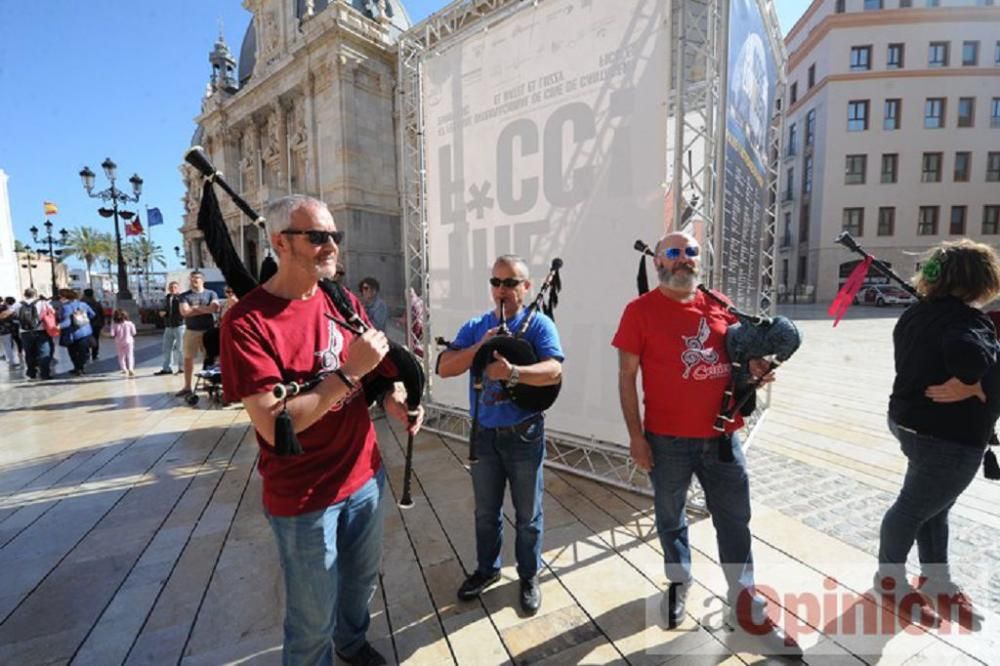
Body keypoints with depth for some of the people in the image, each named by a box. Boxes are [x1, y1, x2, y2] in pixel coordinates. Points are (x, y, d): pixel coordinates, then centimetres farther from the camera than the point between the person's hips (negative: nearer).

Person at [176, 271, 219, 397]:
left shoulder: (211, 294, 5)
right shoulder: (185, 295, 7)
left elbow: (215, 308, -12)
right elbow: (184, 312, -7)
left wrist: (195, 308, -9)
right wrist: (205, 309, -8)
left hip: (208, 330, -1)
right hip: (191, 331, 2)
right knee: (188, 358, 4)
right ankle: (187, 387, 12)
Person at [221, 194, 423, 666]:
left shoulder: (344, 303, 0)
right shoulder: (247, 320, -20)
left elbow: (373, 369, 11)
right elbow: (274, 426, -26)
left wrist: (393, 399, -9)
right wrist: (349, 371, -29)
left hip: (366, 476, 6)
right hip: (302, 498, -6)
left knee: (363, 579, 29)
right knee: (313, 618, 17)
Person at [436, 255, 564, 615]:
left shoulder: (538, 324, -8)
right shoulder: (475, 327, 2)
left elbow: (554, 370, -23)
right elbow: (444, 368, -6)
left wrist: (513, 372, -39)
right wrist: (480, 347, -20)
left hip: (524, 436, -3)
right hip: (484, 435, 3)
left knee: (527, 515, 15)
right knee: (485, 512, 21)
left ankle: (529, 576, 38)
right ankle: (486, 568, 44)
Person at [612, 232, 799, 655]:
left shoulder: (719, 305, 5)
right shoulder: (640, 310, -9)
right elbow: (627, 377, -9)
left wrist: (756, 365, -5)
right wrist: (635, 435, -11)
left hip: (722, 435, 4)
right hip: (667, 440, -3)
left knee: (735, 521, 15)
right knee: (670, 518, 17)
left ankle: (747, 607, 36)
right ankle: (678, 585, 43)